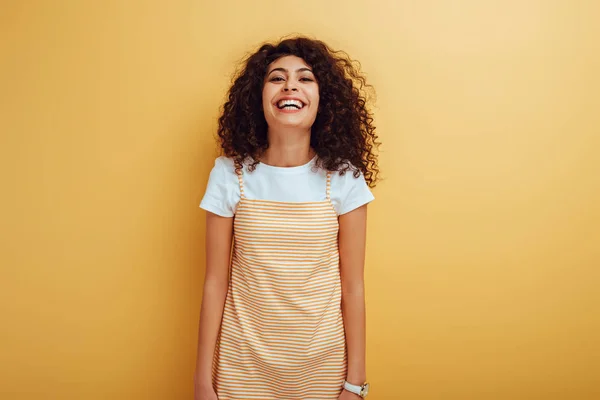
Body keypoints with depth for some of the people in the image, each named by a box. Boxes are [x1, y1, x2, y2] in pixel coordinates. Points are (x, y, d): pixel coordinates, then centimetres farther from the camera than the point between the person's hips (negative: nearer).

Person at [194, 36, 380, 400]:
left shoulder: (343, 178, -8)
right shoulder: (229, 175, -8)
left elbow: (352, 286, -5)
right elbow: (215, 282, -4)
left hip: (322, 362, 0)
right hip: (244, 363, 0)